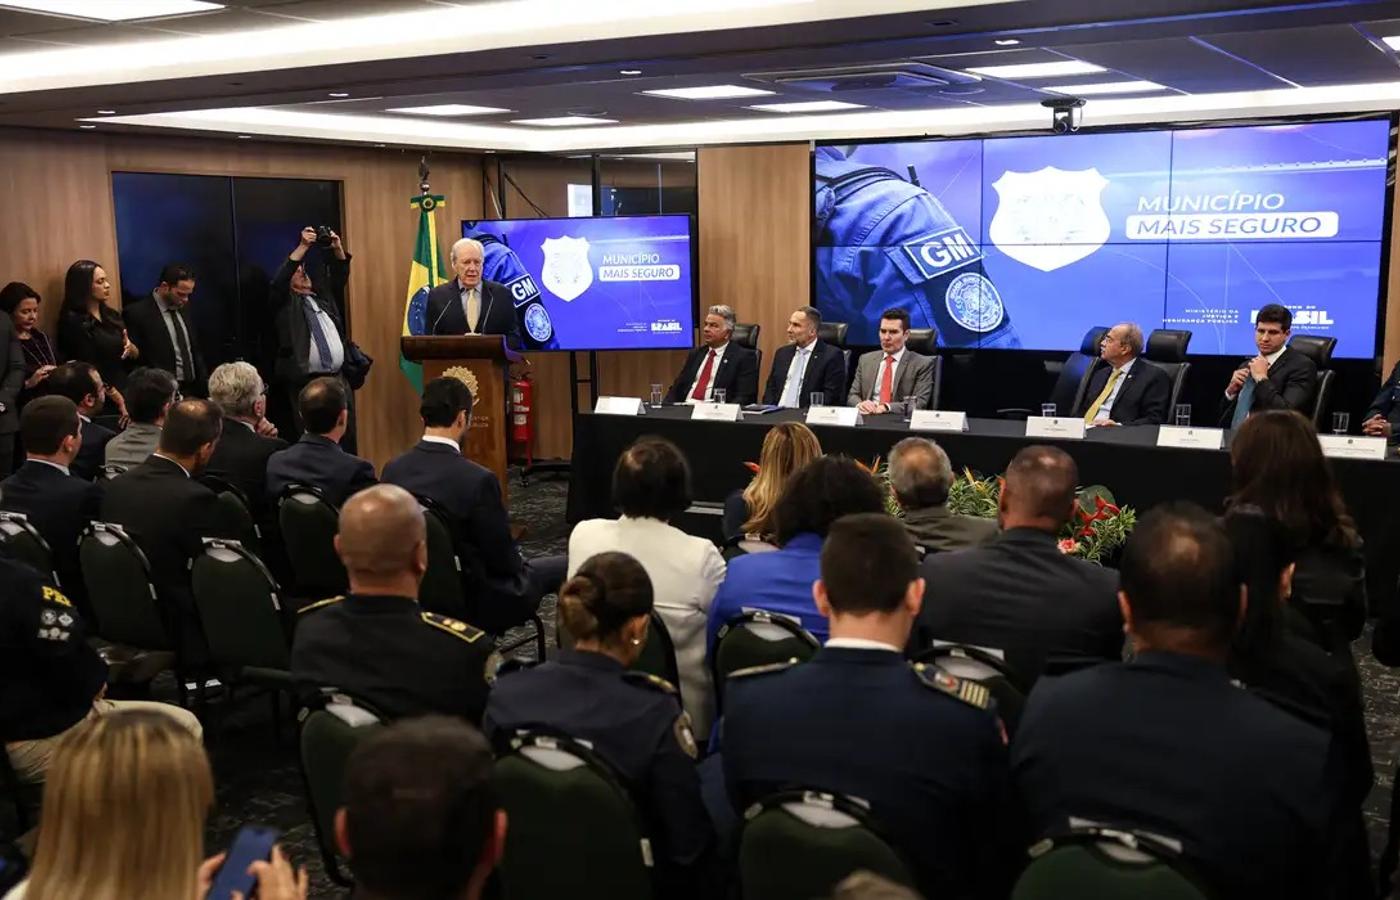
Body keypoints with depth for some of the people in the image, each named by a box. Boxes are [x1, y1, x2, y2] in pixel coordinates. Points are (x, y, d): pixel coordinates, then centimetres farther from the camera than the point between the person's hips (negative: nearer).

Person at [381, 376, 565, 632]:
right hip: (475, 601, -7)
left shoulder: (393, 469, -7)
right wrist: (519, 562, 9)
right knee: (567, 567, 13)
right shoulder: (477, 480, -25)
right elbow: (504, 560, -16)